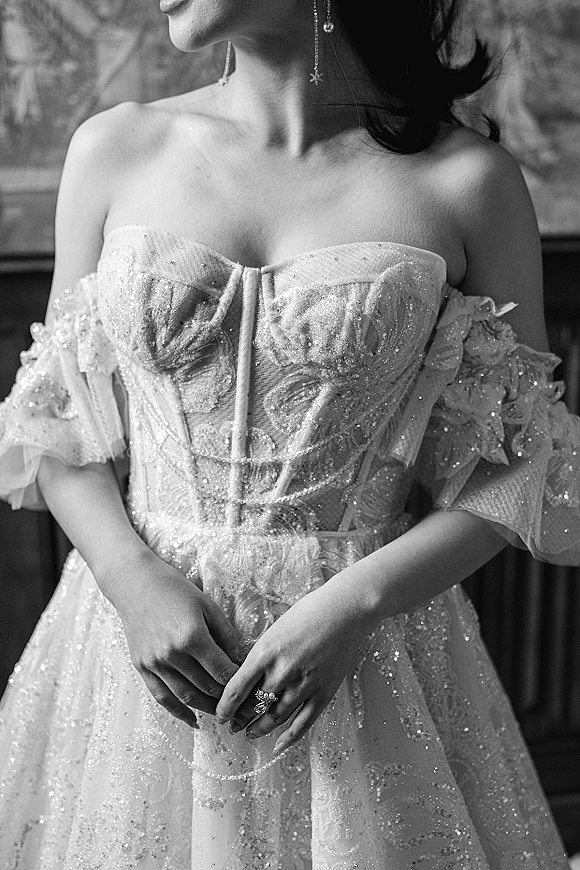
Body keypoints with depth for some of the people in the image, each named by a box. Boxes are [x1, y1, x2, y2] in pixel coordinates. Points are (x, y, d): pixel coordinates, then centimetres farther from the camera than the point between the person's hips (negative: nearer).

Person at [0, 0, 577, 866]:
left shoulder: (468, 182, -8)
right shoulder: (115, 151, 0)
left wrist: (351, 606, -15)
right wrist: (136, 583, -11)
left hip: (367, 656, -2)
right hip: (145, 633, 2)